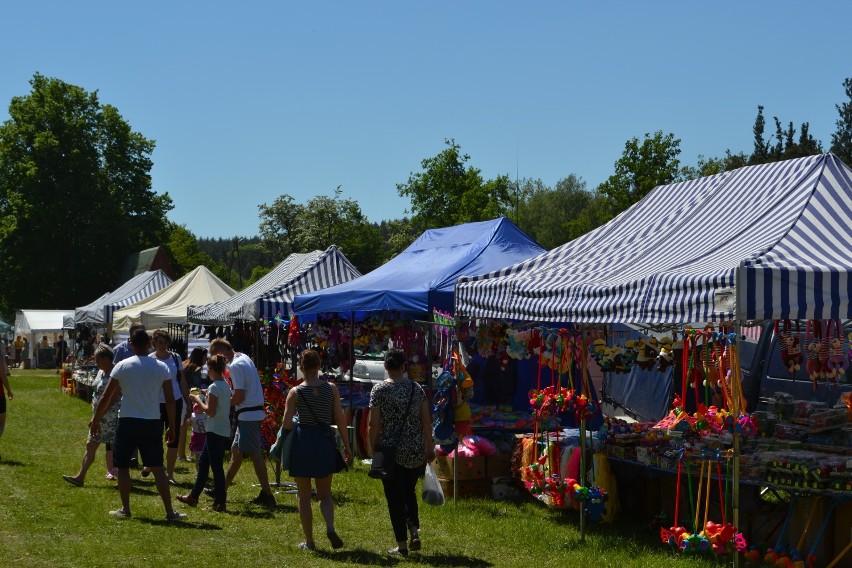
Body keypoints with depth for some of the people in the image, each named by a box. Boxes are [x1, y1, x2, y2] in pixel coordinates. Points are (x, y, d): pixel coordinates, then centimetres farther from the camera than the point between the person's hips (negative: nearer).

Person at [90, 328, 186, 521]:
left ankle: (125, 509, 14)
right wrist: (172, 427, 10)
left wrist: (95, 421, 11)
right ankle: (170, 511, 3)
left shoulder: (122, 366, -4)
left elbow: (106, 397, -1)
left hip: (128, 422, -2)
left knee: (122, 467, 12)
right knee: (157, 468, 6)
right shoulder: (161, 367, 0)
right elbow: (170, 400, 0)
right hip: (153, 423, 2)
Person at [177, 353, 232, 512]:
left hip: (215, 432, -10)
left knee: (216, 466, -4)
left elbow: (211, 411, -20)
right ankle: (193, 496, 26)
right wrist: (203, 400, 12)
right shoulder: (226, 386, 11)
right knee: (203, 462, 18)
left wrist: (198, 400, -7)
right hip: (224, 431, 10)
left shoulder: (214, 387, -17)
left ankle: (219, 503, -1)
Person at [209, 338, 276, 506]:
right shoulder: (244, 357, 14)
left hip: (248, 415, -10)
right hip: (255, 412, 10)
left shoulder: (235, 366, -16)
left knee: (254, 454, -5)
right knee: (236, 451, 15)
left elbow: (239, 396, -19)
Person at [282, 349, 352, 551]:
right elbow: (340, 419, 0)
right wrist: (346, 445, 8)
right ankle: (330, 527, -10)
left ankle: (309, 541, 12)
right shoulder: (331, 389, -2)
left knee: (304, 496, 11)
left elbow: (287, 424, -8)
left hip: (302, 442, -2)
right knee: (325, 494, 16)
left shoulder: (295, 392, -7)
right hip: (325, 441, 2)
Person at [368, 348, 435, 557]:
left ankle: (402, 545, 7)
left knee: (395, 498, 5)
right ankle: (415, 530, 4)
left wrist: (373, 449, 0)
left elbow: (374, 425, -10)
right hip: (416, 452, 3)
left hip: (390, 452, -3)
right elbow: (427, 421, 3)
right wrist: (430, 448, 11)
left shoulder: (379, 390, -7)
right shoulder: (416, 388, 3)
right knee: (409, 492, 22)